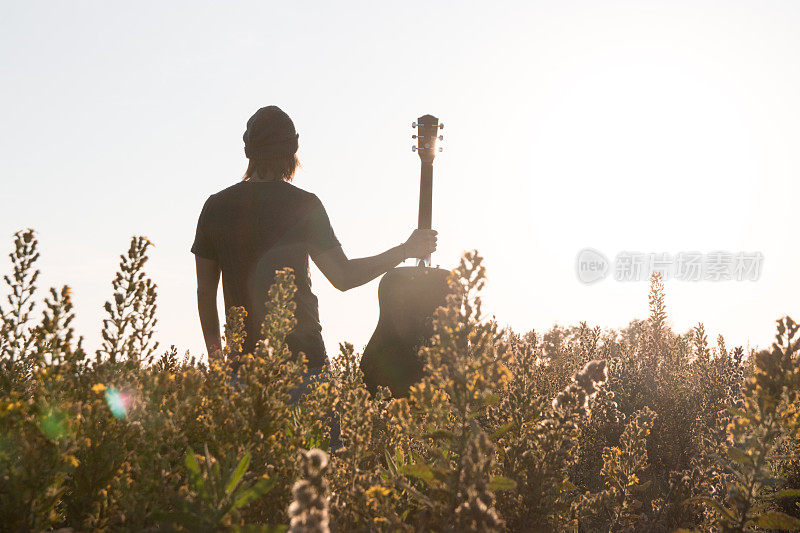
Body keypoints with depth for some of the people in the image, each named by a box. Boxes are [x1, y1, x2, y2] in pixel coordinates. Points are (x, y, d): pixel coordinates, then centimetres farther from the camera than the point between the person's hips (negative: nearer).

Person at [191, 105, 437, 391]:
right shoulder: (303, 205, -6)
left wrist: (216, 356, 21)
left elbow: (205, 292, 10)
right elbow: (343, 276, -7)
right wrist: (407, 250, 4)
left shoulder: (215, 206, 6)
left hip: (244, 361, 3)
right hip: (302, 357, -3)